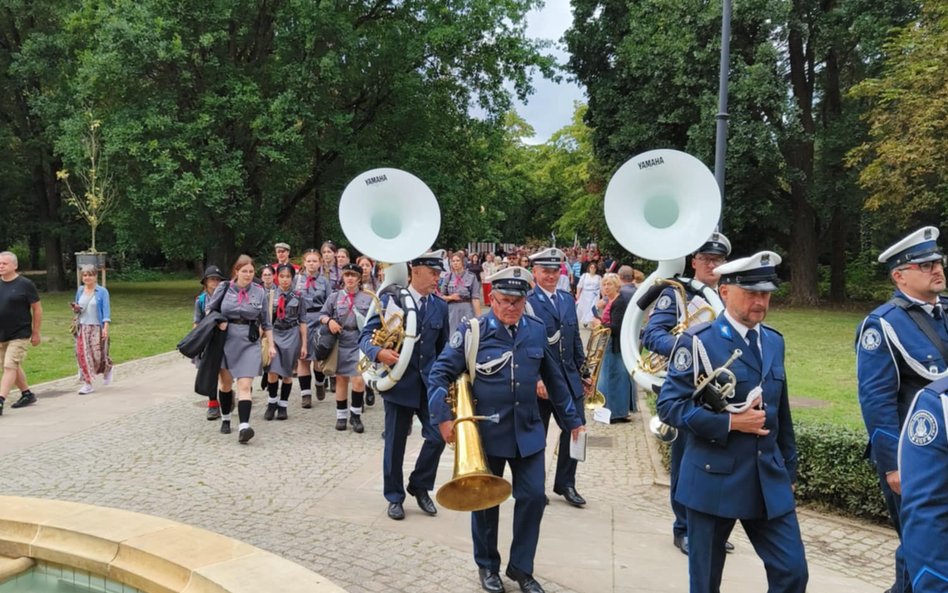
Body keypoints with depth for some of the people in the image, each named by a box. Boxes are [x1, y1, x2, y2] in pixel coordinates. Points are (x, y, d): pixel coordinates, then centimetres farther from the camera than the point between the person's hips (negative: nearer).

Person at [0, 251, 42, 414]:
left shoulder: (25, 284, -8)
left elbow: (37, 309, -5)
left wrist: (36, 333, -5)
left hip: (19, 335, -6)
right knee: (13, 367, 15)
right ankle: (27, 394, 30)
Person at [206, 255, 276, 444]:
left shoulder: (259, 291, 1)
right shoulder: (224, 288, -1)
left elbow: (266, 322, 8)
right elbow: (209, 310, 12)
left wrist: (271, 345, 6)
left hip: (249, 343, -1)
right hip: (226, 341, 1)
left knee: (245, 385, -11)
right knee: (226, 382, 12)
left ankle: (243, 427, -21)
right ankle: (225, 419, 32)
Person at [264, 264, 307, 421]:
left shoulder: (298, 297, 3)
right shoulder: (270, 295, 5)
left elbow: (302, 321, 4)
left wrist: (304, 344, 1)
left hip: (292, 336, 0)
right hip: (274, 334, 0)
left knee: (287, 373, 5)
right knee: (272, 372, -9)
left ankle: (283, 406, 17)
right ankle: (272, 403, 11)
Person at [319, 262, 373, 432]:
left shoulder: (367, 299, 4)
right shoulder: (334, 297, 6)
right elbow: (322, 314, 9)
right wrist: (329, 320, -11)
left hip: (359, 343, -1)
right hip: (340, 343, 1)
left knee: (359, 379, -11)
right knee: (341, 379, 10)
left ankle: (355, 415, 7)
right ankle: (341, 415, 22)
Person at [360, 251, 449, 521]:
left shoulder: (440, 306, 6)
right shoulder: (390, 299, -7)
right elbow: (366, 336, -10)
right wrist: (379, 352, -30)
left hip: (429, 382, 3)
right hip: (399, 381, -3)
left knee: (438, 436, -3)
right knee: (395, 443, 7)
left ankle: (419, 486, 21)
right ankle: (395, 496, 24)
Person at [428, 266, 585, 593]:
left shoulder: (537, 330, 0)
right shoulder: (472, 331, -11)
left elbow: (554, 378, 10)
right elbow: (440, 373, -9)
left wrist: (572, 419, 14)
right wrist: (443, 418, -18)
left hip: (528, 431, 3)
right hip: (486, 432, -2)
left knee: (533, 497, 2)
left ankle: (521, 567, 23)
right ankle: (487, 565, 32)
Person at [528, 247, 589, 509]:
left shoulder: (568, 299, 10)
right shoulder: (526, 302, -11)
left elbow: (575, 338, 15)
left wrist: (582, 370, 12)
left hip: (569, 378, 5)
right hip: (538, 381, -5)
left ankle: (565, 483, 22)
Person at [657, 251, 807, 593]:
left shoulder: (774, 342, 10)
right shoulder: (697, 341, -10)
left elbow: (780, 412, 17)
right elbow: (669, 405, -14)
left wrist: (789, 470, 17)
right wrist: (729, 422, -19)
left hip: (769, 480, 5)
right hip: (714, 480, -5)